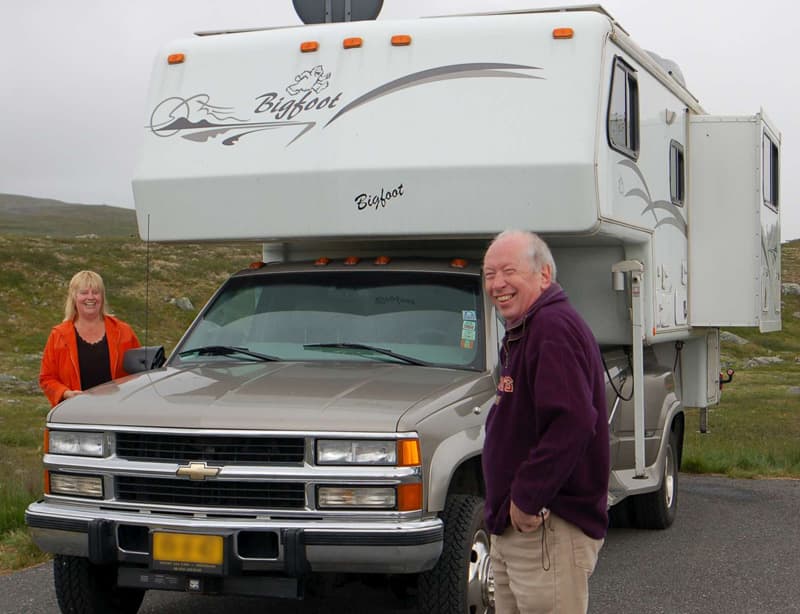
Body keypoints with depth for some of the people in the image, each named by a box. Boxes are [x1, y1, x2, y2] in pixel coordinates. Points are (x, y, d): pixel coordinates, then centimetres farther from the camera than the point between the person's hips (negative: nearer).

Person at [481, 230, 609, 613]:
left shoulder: (554, 327, -18)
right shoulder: (522, 333, 18)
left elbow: (572, 423, -29)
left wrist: (526, 500, -24)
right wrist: (505, 509, 15)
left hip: (549, 528, -11)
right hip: (516, 526, 11)